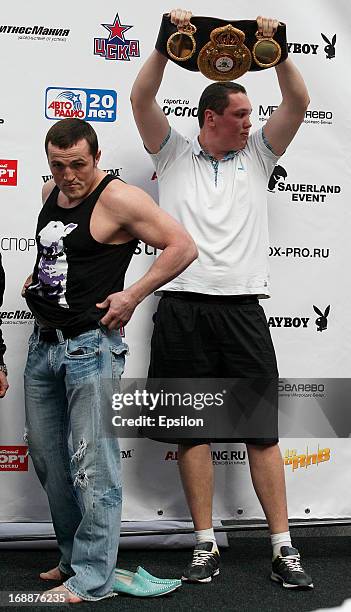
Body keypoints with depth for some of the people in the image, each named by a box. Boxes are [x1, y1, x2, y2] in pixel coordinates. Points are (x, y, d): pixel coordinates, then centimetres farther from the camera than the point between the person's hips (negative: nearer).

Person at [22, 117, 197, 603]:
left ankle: (92, 578, 9)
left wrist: (133, 296, -16)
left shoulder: (117, 198, -12)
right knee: (45, 455, 15)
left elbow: (183, 246, -15)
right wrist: (37, 278, 14)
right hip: (42, 343, 9)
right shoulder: (51, 192, 12)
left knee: (92, 464, -3)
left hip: (90, 346, -8)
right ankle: (73, 556, 31)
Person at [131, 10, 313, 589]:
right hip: (182, 307, -1)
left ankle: (283, 546, 8)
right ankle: (206, 542, 16)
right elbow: (141, 98, 4)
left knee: (263, 427, 1)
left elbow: (299, 102, 11)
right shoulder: (173, 154, 13)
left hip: (242, 308, 1)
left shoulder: (257, 154, 17)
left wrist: (274, 45, 1)